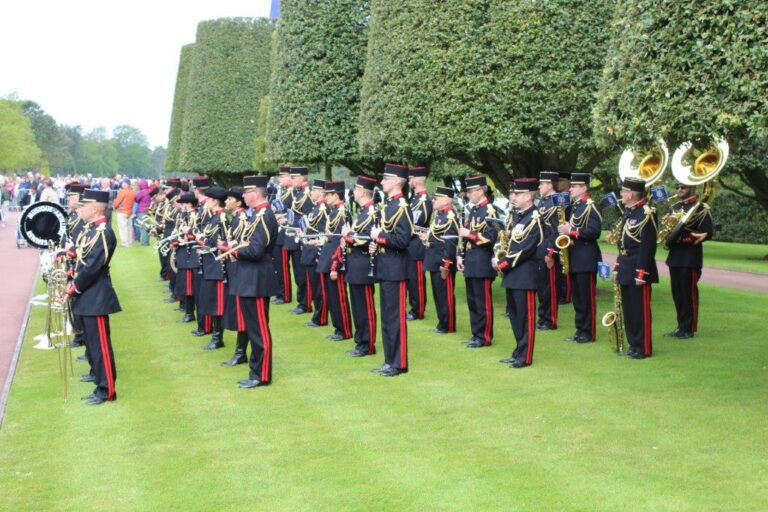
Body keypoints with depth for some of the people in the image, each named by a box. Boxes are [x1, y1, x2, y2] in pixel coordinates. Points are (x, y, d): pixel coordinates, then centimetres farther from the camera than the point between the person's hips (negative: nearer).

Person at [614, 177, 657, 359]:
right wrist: (617, 267, 17)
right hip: (626, 269, 9)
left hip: (638, 269, -9)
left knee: (640, 310, -2)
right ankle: (633, 344, 23)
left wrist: (642, 273, -21)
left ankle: (644, 348, 6)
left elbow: (648, 246, -19)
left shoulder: (646, 214, -15)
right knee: (628, 309, 14)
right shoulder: (627, 212, 13)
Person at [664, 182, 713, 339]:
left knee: (689, 293, -2)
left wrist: (685, 238, -20)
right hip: (674, 256, 7)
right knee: (677, 293, 10)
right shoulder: (675, 207, 15)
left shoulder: (701, 208, -7)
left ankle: (689, 329, 5)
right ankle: (681, 326, 19)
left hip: (691, 257, -7)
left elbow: (707, 233, -12)